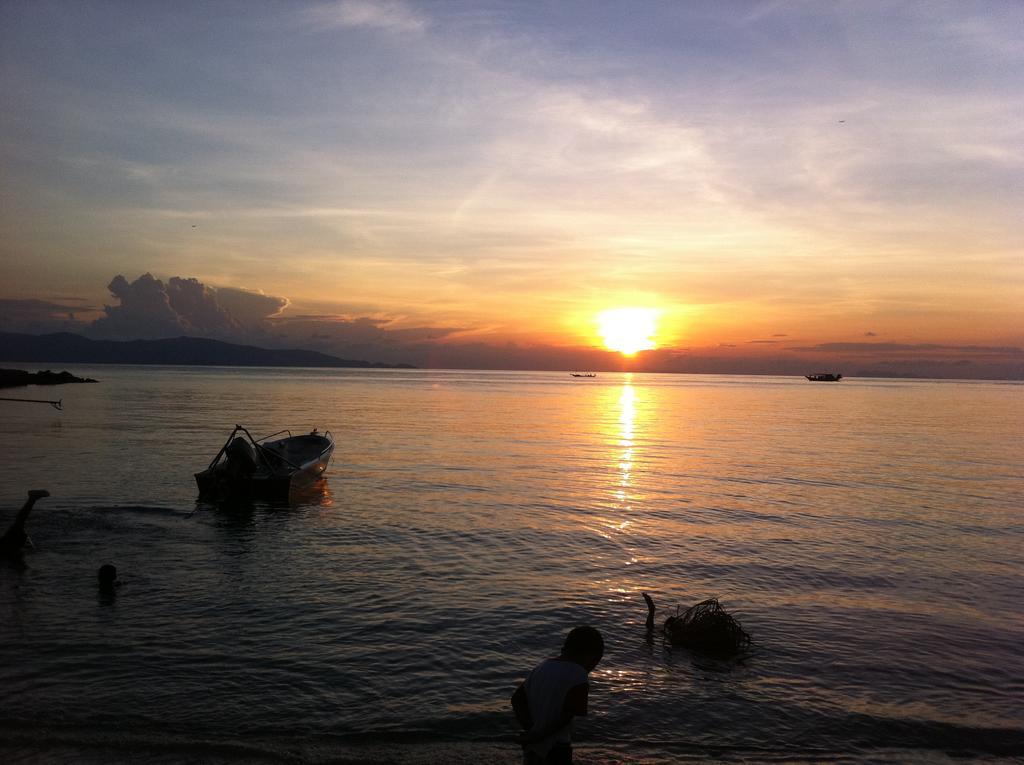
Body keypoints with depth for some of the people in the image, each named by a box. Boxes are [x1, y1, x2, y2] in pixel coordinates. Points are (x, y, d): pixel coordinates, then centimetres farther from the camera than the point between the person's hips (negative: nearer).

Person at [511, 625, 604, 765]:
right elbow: (567, 714, -19)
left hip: (531, 748, 7)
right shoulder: (578, 674, -12)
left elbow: (517, 698, 5)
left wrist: (529, 728, -5)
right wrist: (538, 735, -11)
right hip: (555, 750, -7)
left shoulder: (541, 667, 8)